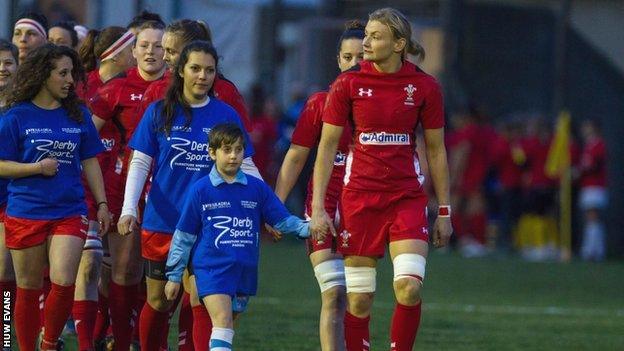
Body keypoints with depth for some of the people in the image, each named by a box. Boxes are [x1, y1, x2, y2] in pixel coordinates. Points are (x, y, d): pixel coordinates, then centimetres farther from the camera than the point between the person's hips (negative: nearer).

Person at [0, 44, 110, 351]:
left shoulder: (78, 115, 7)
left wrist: (101, 204, 10)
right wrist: (37, 167, -15)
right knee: (29, 288, 6)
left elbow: (90, 162, 14)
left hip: (69, 213, 1)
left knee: (63, 283, -13)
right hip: (25, 213, -1)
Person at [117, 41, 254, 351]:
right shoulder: (159, 113, 2)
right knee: (159, 301, 7)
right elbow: (139, 164, 1)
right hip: (161, 223, 0)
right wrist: (128, 209, -11)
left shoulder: (226, 116, 4)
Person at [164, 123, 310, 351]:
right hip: (211, 267, -4)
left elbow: (282, 220, 10)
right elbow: (184, 236, 5)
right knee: (223, 320, -19)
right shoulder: (201, 190, 0)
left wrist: (307, 228, -9)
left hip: (244, 270, 4)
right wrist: (174, 276, 7)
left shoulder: (257, 188, 7)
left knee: (227, 326, 12)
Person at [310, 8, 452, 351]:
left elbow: (436, 150, 7)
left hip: (407, 197, 0)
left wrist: (444, 212, 6)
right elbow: (327, 145, 1)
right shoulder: (348, 83, -2)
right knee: (358, 300, 0)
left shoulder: (424, 87, 0)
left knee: (409, 288, -15)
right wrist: (318, 207, -4)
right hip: (359, 197, 0)